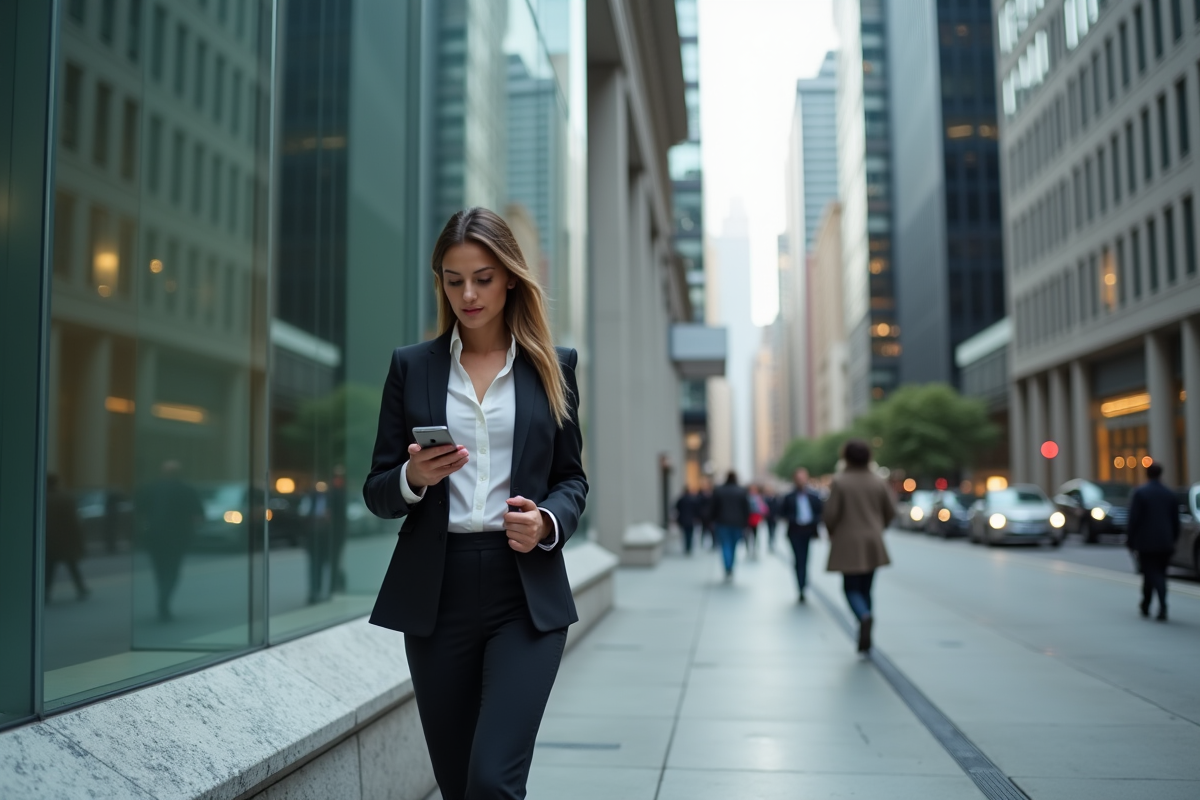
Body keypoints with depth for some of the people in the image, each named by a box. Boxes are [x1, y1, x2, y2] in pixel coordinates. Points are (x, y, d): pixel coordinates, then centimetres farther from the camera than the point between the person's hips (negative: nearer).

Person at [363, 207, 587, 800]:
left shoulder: (553, 365, 6)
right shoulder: (412, 366, 7)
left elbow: (572, 479, 10)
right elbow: (377, 494, 7)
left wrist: (548, 521, -12)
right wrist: (413, 478, -15)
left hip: (526, 594, -1)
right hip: (437, 595, 2)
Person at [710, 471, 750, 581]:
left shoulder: (718, 491, -1)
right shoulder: (742, 492, 0)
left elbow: (714, 507, 1)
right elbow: (746, 509, 0)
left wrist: (713, 521, 9)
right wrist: (745, 523, 5)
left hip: (722, 523, -1)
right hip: (737, 523, 1)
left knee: (725, 546, -3)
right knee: (733, 546, 13)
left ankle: (728, 570, -22)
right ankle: (730, 571, 21)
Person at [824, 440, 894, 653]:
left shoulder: (840, 482, -10)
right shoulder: (878, 482, 1)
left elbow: (830, 513, -14)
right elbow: (890, 512, 5)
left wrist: (831, 533, 6)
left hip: (848, 544, -3)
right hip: (873, 545, 4)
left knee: (851, 588, 6)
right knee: (866, 588, 14)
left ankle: (865, 616, -25)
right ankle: (864, 638, 13)